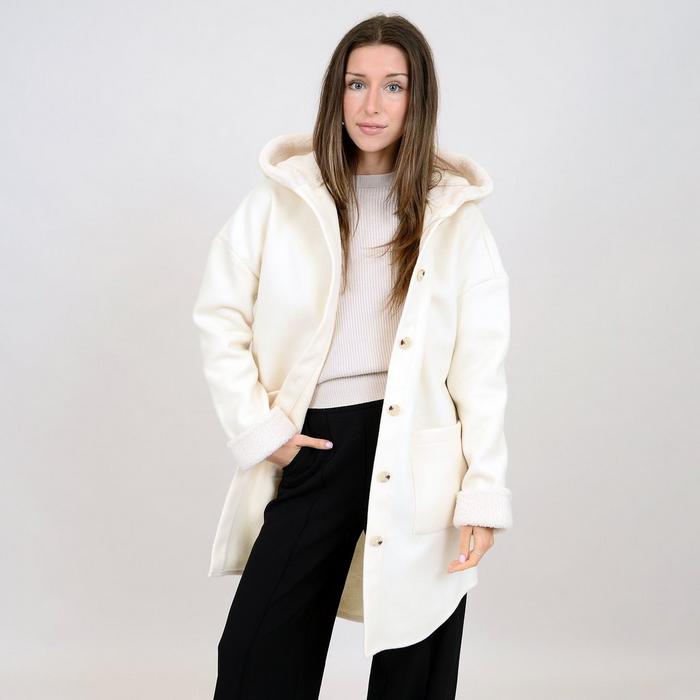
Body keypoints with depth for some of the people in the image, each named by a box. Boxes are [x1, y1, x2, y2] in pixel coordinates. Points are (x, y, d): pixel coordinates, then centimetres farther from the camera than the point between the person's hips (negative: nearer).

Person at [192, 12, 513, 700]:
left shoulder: (455, 214, 4)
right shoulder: (283, 198, 4)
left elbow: (481, 361, 0)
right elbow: (220, 315, 7)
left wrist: (484, 491, -6)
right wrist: (258, 428, -2)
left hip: (419, 456, 0)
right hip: (315, 445, 1)